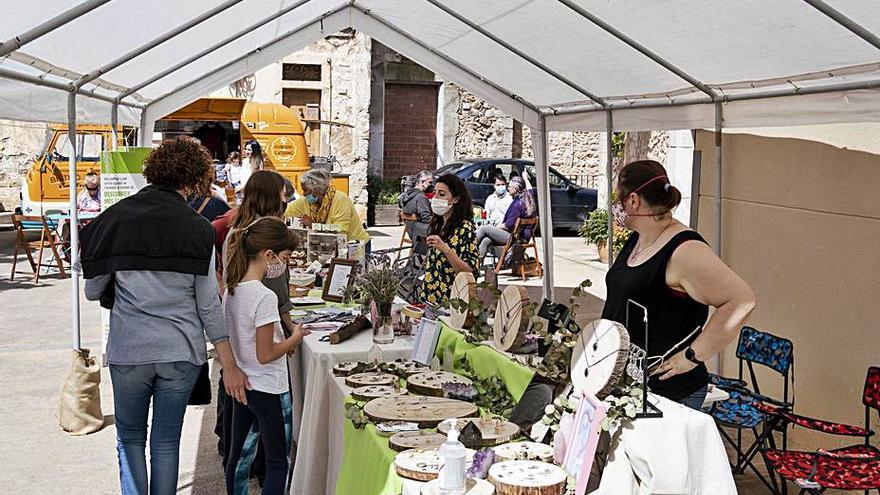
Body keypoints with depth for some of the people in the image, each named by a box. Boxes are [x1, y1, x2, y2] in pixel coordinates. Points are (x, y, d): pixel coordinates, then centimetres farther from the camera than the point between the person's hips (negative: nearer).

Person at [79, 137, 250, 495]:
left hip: (128, 349, 0)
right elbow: (209, 305, -6)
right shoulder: (197, 228, -6)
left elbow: (93, 291, 1)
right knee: (166, 441, 13)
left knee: (130, 438, 16)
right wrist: (230, 366, -2)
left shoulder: (114, 219, -4)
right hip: (181, 351, 0)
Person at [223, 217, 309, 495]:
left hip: (241, 385, 8)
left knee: (239, 454, 19)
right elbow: (265, 355, -22)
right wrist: (294, 339, -7)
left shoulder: (232, 289, 1)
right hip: (269, 389, -8)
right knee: (278, 463, 4)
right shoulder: (265, 297, -24)